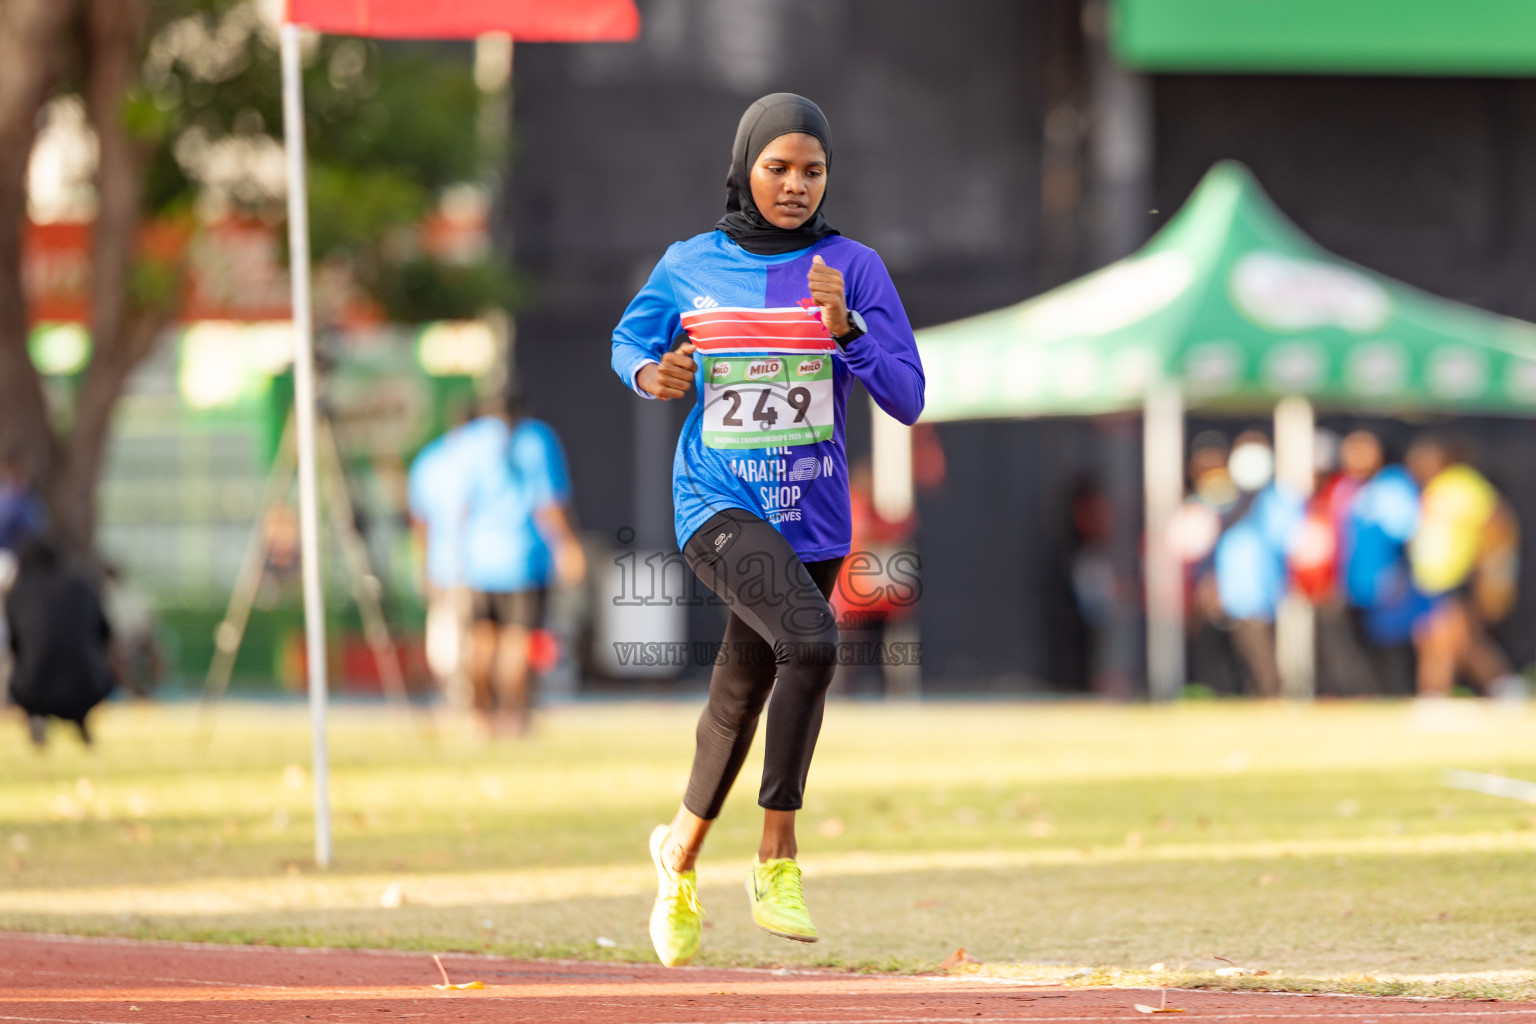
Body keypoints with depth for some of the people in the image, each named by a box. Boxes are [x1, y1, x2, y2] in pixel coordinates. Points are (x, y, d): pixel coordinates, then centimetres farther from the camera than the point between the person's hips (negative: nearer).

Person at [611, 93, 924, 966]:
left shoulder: (853, 268, -1)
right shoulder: (689, 268, 0)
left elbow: (908, 399, -6)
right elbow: (630, 339, 17)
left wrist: (846, 329, -22)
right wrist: (650, 374, -6)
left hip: (812, 516, 3)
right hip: (718, 506, -3)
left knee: (743, 698, 14)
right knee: (810, 638, -29)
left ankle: (682, 855, 40)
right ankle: (778, 857, -22)